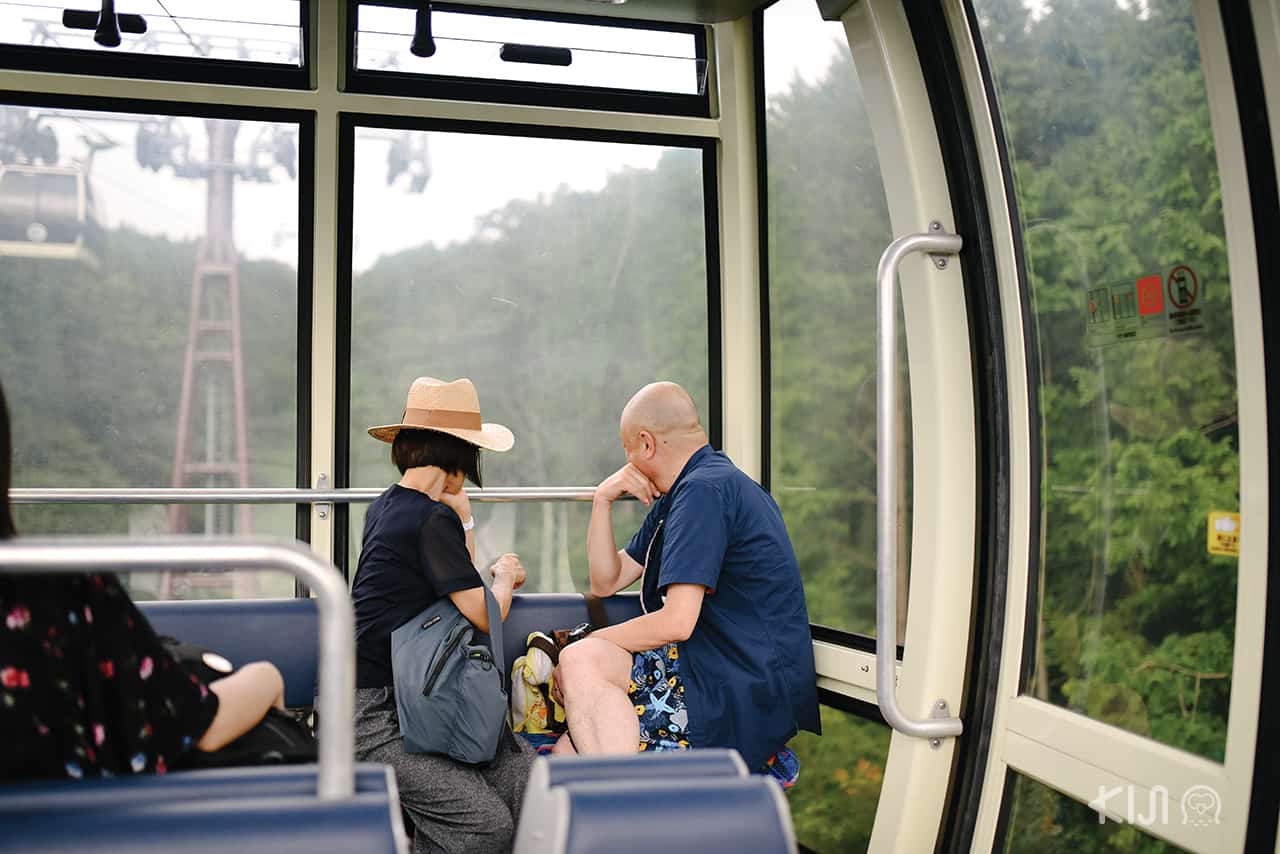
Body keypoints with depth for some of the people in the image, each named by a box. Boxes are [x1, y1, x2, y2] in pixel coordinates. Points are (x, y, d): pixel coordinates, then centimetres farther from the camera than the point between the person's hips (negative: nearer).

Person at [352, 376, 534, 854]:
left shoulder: (384, 507, 15)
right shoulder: (433, 518, -14)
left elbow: (456, 587, 24)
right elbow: (483, 614, -12)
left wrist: (462, 516, 15)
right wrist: (504, 576, 8)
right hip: (374, 718, -9)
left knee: (531, 783, -7)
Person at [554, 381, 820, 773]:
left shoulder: (705, 489, -13)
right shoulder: (678, 497, 20)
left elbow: (677, 622, -22)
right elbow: (606, 582, 23)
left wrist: (589, 642, -8)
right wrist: (603, 499, 10)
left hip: (751, 695, -10)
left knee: (579, 663, -25)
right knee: (568, 753, 0)